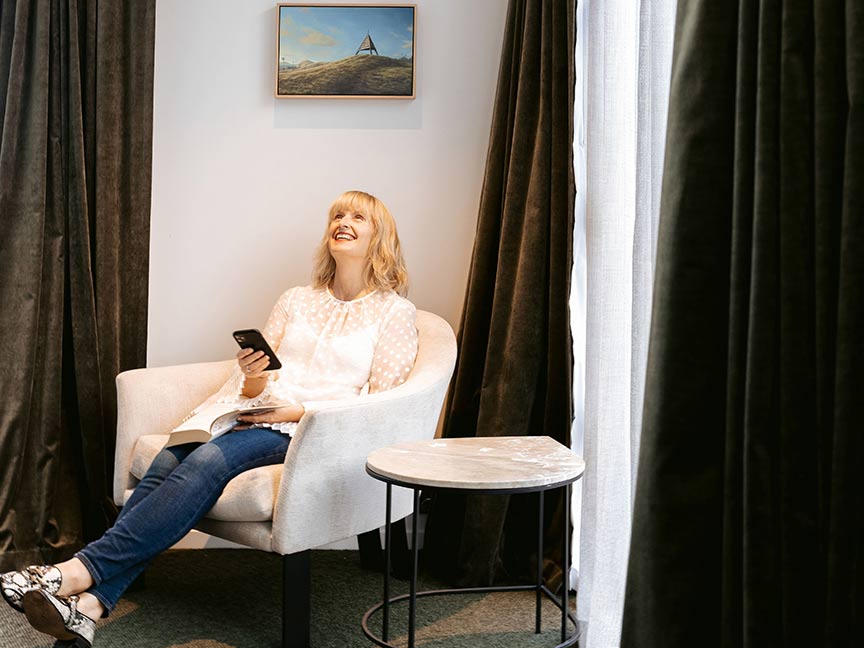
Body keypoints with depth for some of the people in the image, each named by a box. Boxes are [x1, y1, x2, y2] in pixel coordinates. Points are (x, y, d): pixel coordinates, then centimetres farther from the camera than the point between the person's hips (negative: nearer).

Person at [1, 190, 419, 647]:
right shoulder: (296, 300, 24)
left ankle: (84, 570, -38)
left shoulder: (395, 312, 9)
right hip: (256, 415, 5)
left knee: (208, 461, -32)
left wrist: (298, 411, -12)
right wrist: (251, 375, -7)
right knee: (168, 459, -26)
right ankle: (91, 603, -37)